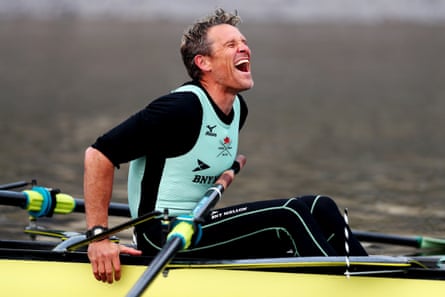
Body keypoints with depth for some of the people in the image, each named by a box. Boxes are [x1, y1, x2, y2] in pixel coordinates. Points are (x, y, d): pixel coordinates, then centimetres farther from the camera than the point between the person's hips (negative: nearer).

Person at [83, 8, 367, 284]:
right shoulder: (182, 107, -18)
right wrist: (98, 236, -24)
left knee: (319, 207, -6)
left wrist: (230, 170, 9)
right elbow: (99, 154, -21)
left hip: (199, 229, 9)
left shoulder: (238, 108, 9)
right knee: (289, 214, -23)